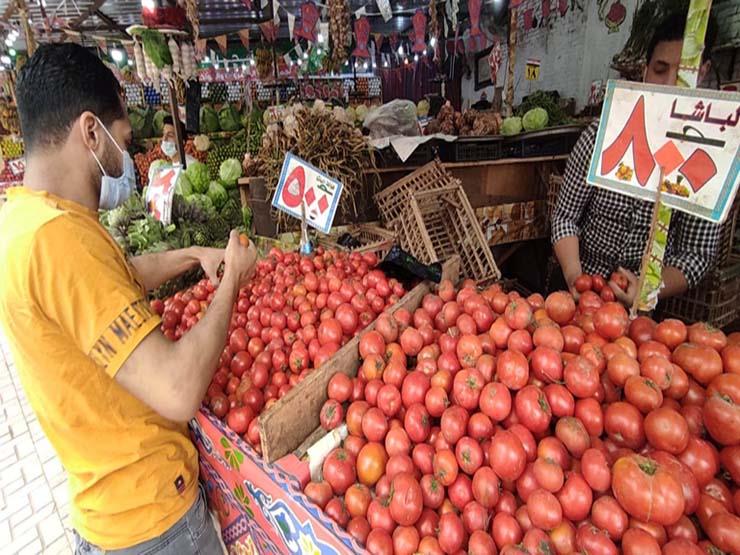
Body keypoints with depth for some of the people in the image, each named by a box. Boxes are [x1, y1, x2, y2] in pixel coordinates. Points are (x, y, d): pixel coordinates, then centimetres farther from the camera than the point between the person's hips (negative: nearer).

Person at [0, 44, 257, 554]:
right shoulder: (57, 237, -32)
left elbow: (114, 278, 18)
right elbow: (179, 392, -35)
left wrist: (192, 255, 9)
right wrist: (231, 280, -22)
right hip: (148, 508, -8)